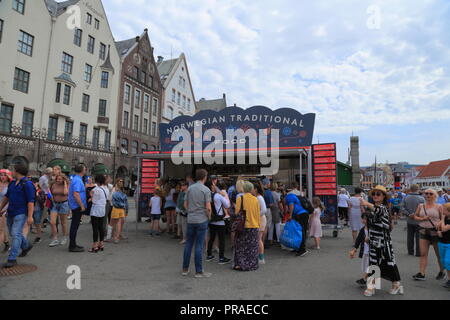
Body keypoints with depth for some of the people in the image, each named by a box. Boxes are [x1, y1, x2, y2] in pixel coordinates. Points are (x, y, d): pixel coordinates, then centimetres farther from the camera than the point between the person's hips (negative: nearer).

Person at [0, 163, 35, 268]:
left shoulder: (27, 184, -15)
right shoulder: (12, 183, 11)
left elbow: (31, 201, -19)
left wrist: (30, 216, -22)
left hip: (21, 213, -9)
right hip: (10, 213, 9)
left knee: (15, 234, -11)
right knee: (13, 234, 19)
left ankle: (12, 259, -5)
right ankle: (26, 246, 41)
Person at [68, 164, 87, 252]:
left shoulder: (75, 179, 14)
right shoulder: (78, 180, -18)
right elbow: (76, 194, -26)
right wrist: (82, 206, -20)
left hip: (75, 206, 10)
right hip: (77, 206, -10)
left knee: (74, 226, 16)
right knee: (75, 226, -3)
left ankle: (73, 244, 25)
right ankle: (72, 247, 4)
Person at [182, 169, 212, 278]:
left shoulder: (190, 188, 4)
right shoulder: (206, 190, -11)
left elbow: (185, 204, 9)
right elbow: (208, 208, -14)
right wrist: (209, 217, 3)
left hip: (190, 220, 5)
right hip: (202, 220, -4)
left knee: (188, 244, 12)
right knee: (199, 245, 1)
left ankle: (185, 269, 21)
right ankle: (199, 271, 8)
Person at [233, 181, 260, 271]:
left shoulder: (240, 198, -8)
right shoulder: (256, 199, 0)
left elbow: (237, 212, -6)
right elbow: (258, 214, 6)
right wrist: (259, 225, 16)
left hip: (243, 226, -2)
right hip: (254, 226, 3)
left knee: (241, 246, 7)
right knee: (252, 247, 12)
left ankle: (240, 264, 8)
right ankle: (252, 264, 19)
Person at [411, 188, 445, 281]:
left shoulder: (439, 206, -1)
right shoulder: (421, 206, 7)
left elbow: (443, 219, -1)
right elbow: (415, 216, 10)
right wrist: (422, 218, -9)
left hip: (435, 232, -2)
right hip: (423, 232, 2)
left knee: (439, 254, 12)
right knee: (423, 254, -2)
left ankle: (441, 272, 33)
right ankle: (421, 274, -1)